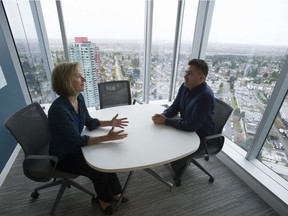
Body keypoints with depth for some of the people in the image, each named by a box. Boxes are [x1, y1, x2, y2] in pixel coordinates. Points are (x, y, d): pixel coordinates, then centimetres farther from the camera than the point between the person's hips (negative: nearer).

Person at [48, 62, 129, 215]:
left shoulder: (79, 97, -9)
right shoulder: (59, 109, -34)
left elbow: (89, 123, 2)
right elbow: (78, 140, -30)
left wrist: (110, 123, -10)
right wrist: (107, 137, -36)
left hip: (75, 148, 7)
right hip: (63, 156, -7)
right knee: (98, 170, -11)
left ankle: (114, 193, 18)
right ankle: (104, 198, 22)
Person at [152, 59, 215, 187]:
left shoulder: (205, 96, -31)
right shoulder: (185, 86, -7)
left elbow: (191, 125, -32)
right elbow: (174, 107, 2)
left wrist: (165, 121, -28)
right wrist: (163, 115, -18)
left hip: (201, 137, -8)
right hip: (186, 127, 8)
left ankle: (178, 171, 18)